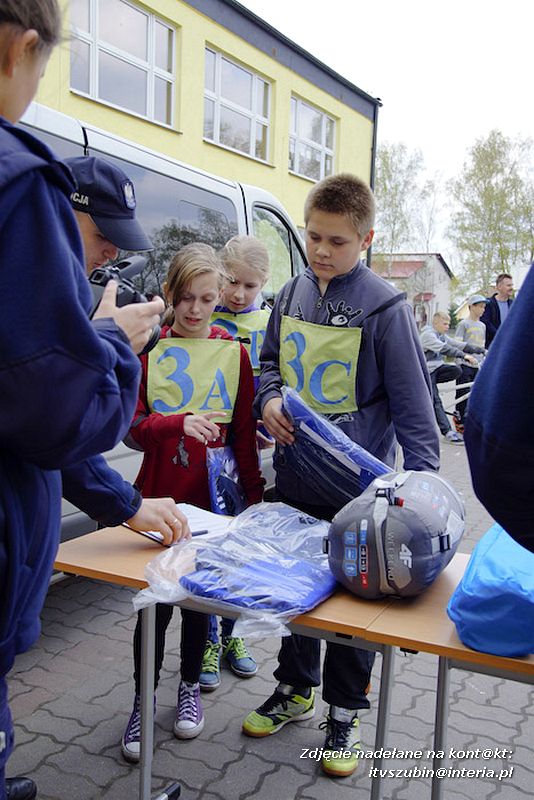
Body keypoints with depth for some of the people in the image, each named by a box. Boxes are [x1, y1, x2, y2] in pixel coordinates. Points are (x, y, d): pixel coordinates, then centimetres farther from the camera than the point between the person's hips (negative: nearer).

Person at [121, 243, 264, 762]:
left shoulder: (233, 352, 3)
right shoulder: (148, 348, -1)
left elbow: (244, 433, 4)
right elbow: (135, 426, -7)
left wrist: (253, 494, 2)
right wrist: (180, 423, -25)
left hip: (212, 496, 1)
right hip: (159, 495, -1)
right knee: (155, 600, 4)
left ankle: (190, 687, 35)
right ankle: (143, 702, 24)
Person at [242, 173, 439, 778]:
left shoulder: (384, 307, -11)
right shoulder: (291, 295, 5)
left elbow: (412, 400, -12)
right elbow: (270, 362, 16)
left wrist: (422, 480, -17)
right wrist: (269, 399, -6)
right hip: (293, 477, 5)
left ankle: (344, 714, 30)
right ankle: (295, 688, 41)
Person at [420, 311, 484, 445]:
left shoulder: (442, 336, 13)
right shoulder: (427, 335, -15)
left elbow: (461, 345, 7)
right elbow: (444, 349, -29)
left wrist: (483, 350, -3)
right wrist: (465, 355, -38)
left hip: (437, 368, 8)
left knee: (457, 370, -19)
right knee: (436, 401, -13)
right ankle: (447, 431, -8)